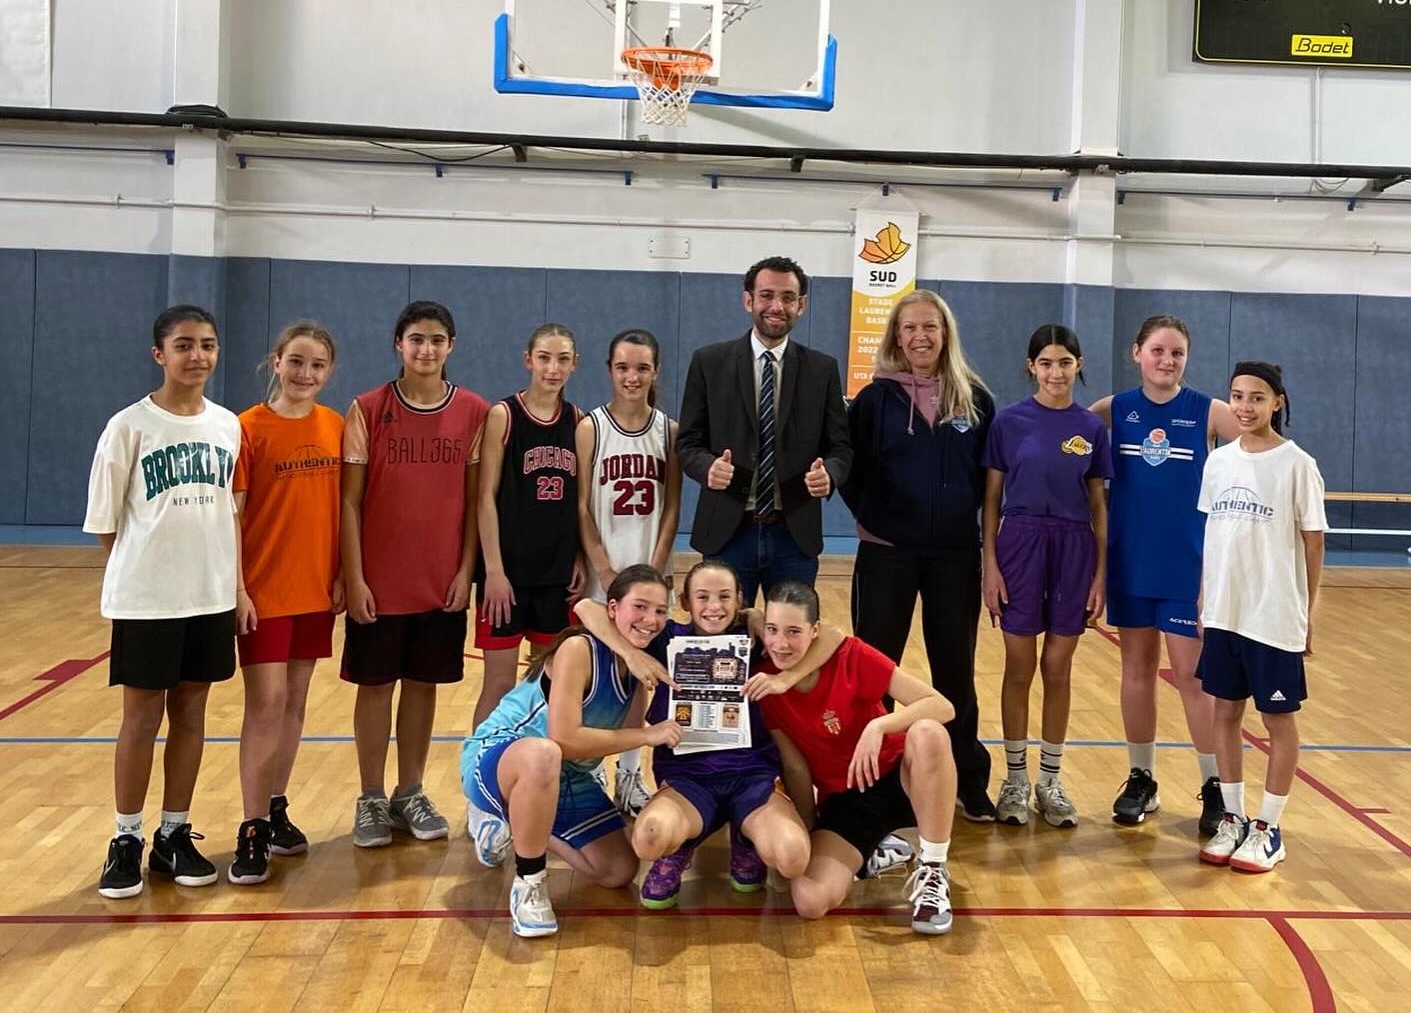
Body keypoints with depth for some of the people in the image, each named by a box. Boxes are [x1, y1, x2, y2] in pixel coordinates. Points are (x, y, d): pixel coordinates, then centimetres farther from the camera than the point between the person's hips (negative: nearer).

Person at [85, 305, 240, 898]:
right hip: (145, 598, -4)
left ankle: (175, 835, 23)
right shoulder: (129, 427, -8)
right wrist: (147, 565, 0)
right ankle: (126, 840, 18)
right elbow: (106, 523, -4)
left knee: (190, 713, 11)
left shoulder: (228, 426, 4)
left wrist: (230, 575, 7)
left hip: (211, 594, 4)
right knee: (142, 716, 5)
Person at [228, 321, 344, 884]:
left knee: (294, 702, 12)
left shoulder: (336, 428, 4)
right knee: (266, 704, -5)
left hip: (316, 589, 4)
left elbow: (343, 507, 9)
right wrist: (236, 588, -13)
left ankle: (276, 810, 25)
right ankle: (251, 832, 2)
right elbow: (230, 515, -9)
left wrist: (343, 574, 4)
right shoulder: (248, 428, -8)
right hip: (264, 590, -4)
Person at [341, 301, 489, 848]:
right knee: (375, 685, 7)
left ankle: (411, 794, 25)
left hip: (443, 580, 2)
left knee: (423, 684, 11)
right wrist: (353, 577, -8)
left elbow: (475, 499, 3)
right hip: (379, 580, -1)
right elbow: (350, 500, -4)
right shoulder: (368, 409, -4)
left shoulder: (474, 412, 0)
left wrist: (466, 569, -2)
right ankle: (371, 799, 20)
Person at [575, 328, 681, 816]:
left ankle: (629, 775, 19)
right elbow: (581, 506, -5)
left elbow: (672, 508, 2)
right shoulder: (590, 428, -4)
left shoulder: (669, 430, 2)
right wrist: (605, 571, -11)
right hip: (602, 571, -2)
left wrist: (654, 569, -6)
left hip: (652, 571, 2)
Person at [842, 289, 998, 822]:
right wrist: (871, 517, -5)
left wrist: (965, 515, -3)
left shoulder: (975, 399, 3)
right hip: (887, 553, -1)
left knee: (955, 670, 9)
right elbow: (849, 468, 3)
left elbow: (990, 474, 7)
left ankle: (970, 783, 20)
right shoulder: (876, 397, -1)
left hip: (956, 554, 1)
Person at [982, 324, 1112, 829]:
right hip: (1020, 544, -1)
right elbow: (992, 497, 0)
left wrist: (1101, 572, 2)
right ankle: (1015, 778, 17)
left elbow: (1098, 504, 6)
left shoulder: (1091, 427, 4)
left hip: (1073, 549, 2)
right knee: (1019, 667, 4)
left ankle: (1050, 779, 20)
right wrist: (990, 563, -6)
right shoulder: (1009, 421, -1)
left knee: (1057, 668, 8)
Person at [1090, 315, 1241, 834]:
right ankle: (1141, 780, 23)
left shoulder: (1209, 412, -5)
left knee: (1192, 675, 1)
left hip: (1188, 563, -2)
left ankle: (1215, 786, 15)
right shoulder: (1112, 410, 0)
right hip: (1129, 561, 2)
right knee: (1137, 669, 11)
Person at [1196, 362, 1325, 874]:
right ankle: (1233, 818, 23)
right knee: (1225, 711, 10)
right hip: (1222, 613, 4)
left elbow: (1313, 542, -3)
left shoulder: (1296, 464, -7)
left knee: (1278, 718, 6)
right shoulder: (1218, 460, 6)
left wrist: (1307, 614, -2)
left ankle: (1268, 829, 17)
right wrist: (1202, 600, 7)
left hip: (1274, 616, -4)